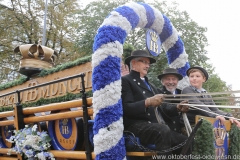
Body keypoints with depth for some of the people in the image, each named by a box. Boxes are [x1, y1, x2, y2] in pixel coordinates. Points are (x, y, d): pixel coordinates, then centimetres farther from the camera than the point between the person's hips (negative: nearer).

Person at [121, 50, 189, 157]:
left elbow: (160, 108, 21)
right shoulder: (125, 81, 3)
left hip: (159, 128, 8)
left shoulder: (150, 86, 30)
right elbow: (126, 108, -11)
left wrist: (177, 107, 4)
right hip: (137, 126, -8)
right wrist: (147, 102, -24)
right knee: (163, 130, -34)